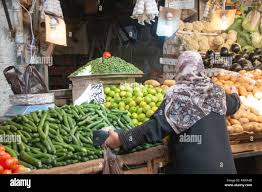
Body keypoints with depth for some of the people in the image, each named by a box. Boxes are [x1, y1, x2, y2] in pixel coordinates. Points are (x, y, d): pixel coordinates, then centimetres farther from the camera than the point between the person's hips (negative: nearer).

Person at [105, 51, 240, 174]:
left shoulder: (176, 94, -12)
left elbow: (157, 126, -20)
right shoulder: (217, 92, 3)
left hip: (191, 166, -4)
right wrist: (235, 96, 47)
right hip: (222, 164, 4)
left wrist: (121, 139, -18)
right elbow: (234, 103, 24)